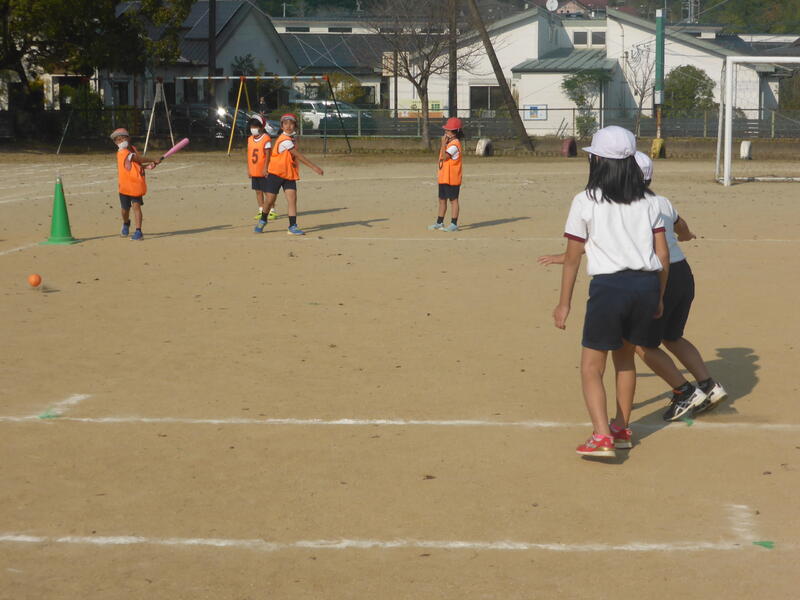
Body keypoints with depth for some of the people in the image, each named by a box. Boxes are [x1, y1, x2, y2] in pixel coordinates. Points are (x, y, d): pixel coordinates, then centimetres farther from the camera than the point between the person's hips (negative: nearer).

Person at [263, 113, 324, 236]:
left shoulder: (292, 139, 8)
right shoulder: (284, 140, -20)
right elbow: (298, 156, -24)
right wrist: (313, 167, -27)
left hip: (289, 175, 6)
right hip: (275, 173, -6)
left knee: (292, 198, -8)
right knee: (270, 200, 0)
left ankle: (292, 227, -10)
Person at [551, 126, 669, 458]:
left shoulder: (585, 201, -2)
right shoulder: (648, 201, 10)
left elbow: (572, 258, 0)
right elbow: (663, 255, 8)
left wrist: (564, 304, 7)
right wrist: (658, 297, 19)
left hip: (609, 285, -5)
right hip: (647, 284, 5)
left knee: (591, 367, 2)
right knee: (624, 356, 25)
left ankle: (602, 437, -14)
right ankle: (622, 427, 34)